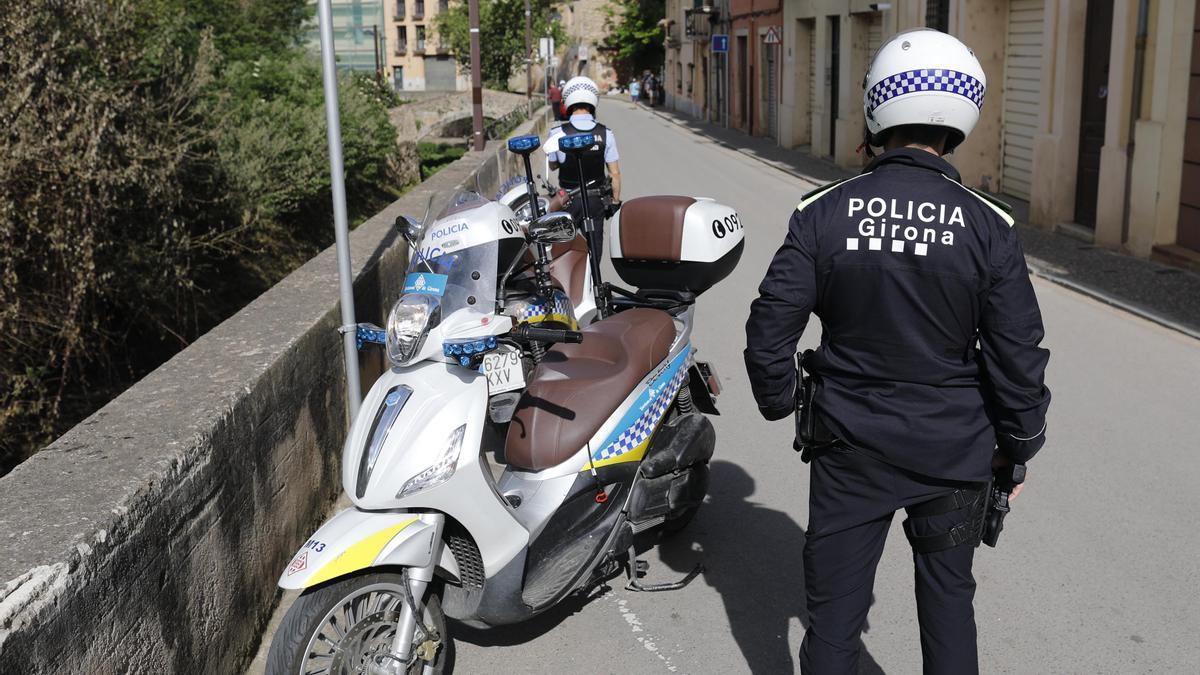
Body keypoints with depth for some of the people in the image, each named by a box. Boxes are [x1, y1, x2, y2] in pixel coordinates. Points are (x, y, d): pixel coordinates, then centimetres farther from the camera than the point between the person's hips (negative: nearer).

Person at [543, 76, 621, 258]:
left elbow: (553, 165, 5)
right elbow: (615, 173, -5)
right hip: (596, 200, 1)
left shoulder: (558, 134, -12)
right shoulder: (605, 134, -9)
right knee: (594, 247, 12)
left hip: (568, 200, -1)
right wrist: (615, 202, 5)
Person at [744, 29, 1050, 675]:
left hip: (851, 449, 0)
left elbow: (770, 328, -9)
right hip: (954, 452, 1)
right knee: (948, 597, 20)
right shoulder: (988, 226, -12)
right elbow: (1018, 354, -8)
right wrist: (1020, 441, 8)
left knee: (834, 603, 13)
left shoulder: (823, 213, -12)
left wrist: (777, 402, 10)